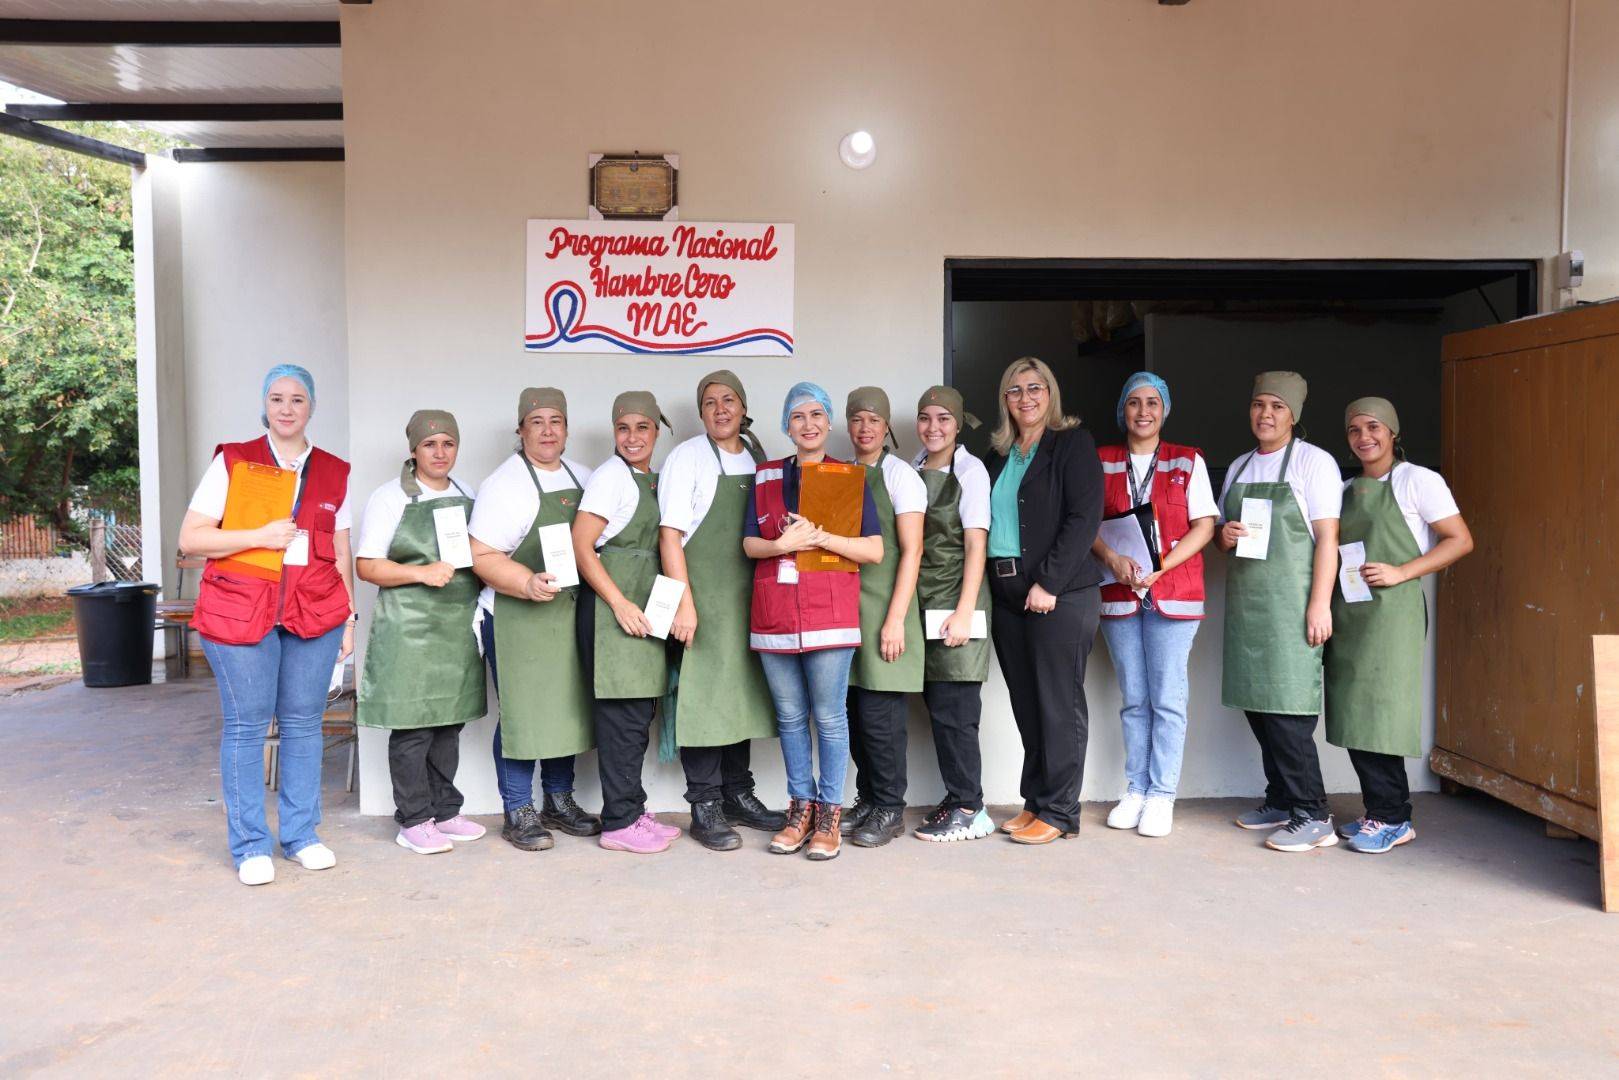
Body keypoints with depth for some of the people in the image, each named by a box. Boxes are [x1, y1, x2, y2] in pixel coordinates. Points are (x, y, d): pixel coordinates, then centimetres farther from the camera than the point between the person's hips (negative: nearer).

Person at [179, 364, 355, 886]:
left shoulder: (333, 472, 12)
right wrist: (260, 536, -12)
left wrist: (348, 617, 12)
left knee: (303, 723, 6)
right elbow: (190, 539, -1)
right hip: (240, 611, -2)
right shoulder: (232, 462, 3)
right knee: (246, 726, 0)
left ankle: (301, 834, 18)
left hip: (315, 613, 3)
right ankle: (250, 846, 11)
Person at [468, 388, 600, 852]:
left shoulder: (582, 478, 12)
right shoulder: (504, 484, -9)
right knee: (522, 712, -2)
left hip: (571, 615, 7)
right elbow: (483, 556, -14)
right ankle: (518, 813, 12)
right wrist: (529, 583, -27)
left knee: (568, 706, 12)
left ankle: (559, 802, 27)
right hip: (519, 617, -6)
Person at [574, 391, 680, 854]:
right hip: (612, 607, -8)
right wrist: (620, 602, -19)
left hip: (643, 609, 8)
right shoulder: (611, 476, -8)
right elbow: (581, 546, -14)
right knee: (623, 717, -6)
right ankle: (619, 823, 3)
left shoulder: (655, 480, 16)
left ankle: (633, 811, 22)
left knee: (639, 714, 12)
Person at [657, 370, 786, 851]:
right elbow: (670, 535, -10)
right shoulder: (687, 458, -4)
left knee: (742, 691, 12)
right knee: (702, 697, -4)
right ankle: (705, 807, 6)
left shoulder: (757, 456, 12)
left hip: (747, 599, 6)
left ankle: (738, 794, 25)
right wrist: (683, 604, -17)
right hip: (702, 598, -6)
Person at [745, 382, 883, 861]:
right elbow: (749, 544, 10)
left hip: (829, 613, -3)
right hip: (773, 614, 3)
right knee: (790, 715, 9)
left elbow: (875, 550, 0)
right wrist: (783, 544, -10)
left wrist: (820, 537, -12)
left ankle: (829, 815, 10)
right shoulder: (765, 477, 13)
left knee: (830, 716, -2)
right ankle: (800, 808, 21)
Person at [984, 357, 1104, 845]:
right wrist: (993, 580, 6)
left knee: (1059, 702, -2)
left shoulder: (1073, 442, -2)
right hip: (1007, 593, 6)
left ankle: (1059, 812, 6)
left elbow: (1084, 518, -11)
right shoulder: (999, 454, 18)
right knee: (1026, 703, 9)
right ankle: (1035, 801, 19)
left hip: (1060, 593, -6)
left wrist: (1048, 582, -17)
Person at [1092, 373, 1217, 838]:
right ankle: (1135, 791, 16)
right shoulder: (1102, 462, 10)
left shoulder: (1188, 462, 6)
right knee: (1133, 699, 8)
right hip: (1118, 593, 2)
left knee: (1167, 698, -2)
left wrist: (1160, 567, -13)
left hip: (1173, 593, -2)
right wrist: (1113, 558, -13)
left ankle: (1162, 795, 6)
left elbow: (1204, 525, 0)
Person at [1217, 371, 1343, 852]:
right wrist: (1224, 536, -1)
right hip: (1245, 600, 6)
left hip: (1290, 602, -6)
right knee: (1257, 704, 8)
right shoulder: (1239, 467, 17)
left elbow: (1327, 537, -8)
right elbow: (1222, 529, 24)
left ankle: (1312, 815, -2)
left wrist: (1320, 604, -16)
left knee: (1287, 707, -9)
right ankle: (1281, 799, 20)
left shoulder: (1313, 461, -2)